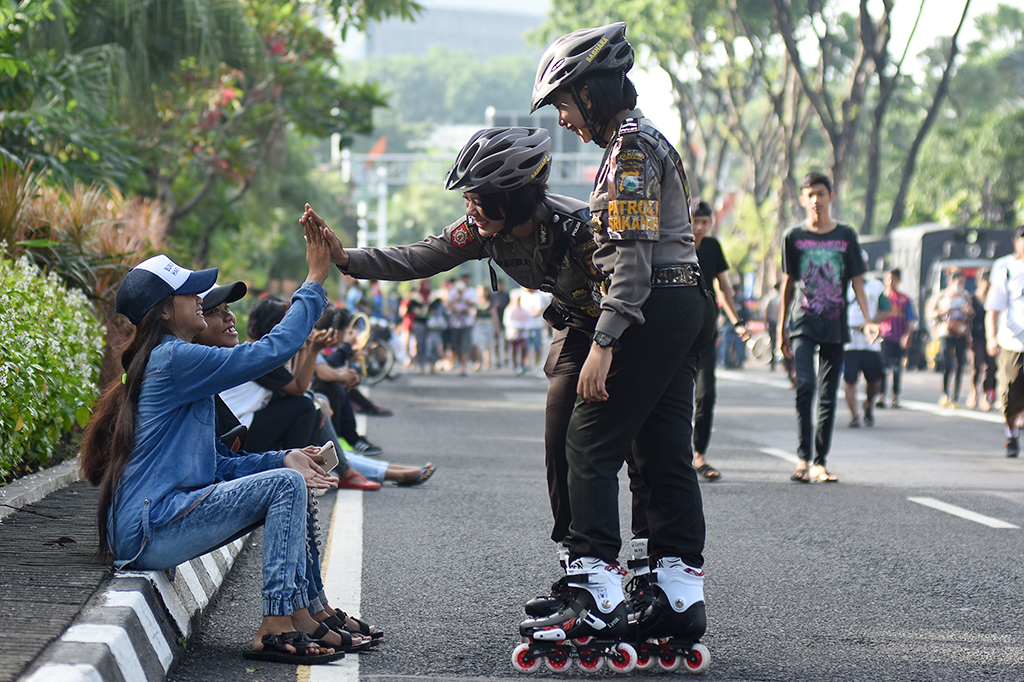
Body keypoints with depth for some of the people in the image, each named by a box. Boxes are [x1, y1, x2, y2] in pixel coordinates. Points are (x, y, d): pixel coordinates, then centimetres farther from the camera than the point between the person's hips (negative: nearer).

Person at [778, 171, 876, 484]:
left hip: (835, 326, 2)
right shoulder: (793, 236, 5)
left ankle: (820, 463, 10)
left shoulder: (846, 235, 6)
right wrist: (781, 328, 10)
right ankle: (803, 458, -14)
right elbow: (787, 284, 11)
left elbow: (857, 281, 7)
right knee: (805, 383, -19)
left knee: (828, 395, 3)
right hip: (803, 323, -1)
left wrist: (867, 319, -6)